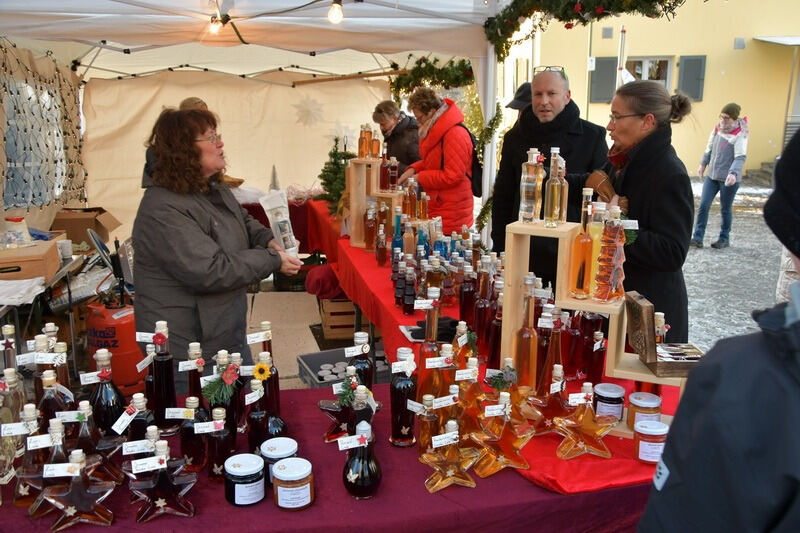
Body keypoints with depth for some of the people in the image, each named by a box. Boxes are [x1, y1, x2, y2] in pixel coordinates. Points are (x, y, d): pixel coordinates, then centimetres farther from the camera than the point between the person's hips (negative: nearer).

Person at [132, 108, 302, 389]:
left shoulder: (213, 188, 4)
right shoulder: (164, 210, -27)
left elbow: (243, 220, 21)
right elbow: (210, 271, -31)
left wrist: (268, 239, -1)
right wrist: (272, 261, -23)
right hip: (189, 345, -9)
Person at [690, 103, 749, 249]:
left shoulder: (740, 134, -13)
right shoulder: (718, 129, 4)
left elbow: (740, 157, -20)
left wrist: (733, 173, -35)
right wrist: (703, 164, 27)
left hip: (729, 179, -5)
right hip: (712, 175, 5)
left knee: (726, 209, 8)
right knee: (703, 205, -2)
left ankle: (724, 239, 23)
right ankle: (697, 238, 1)